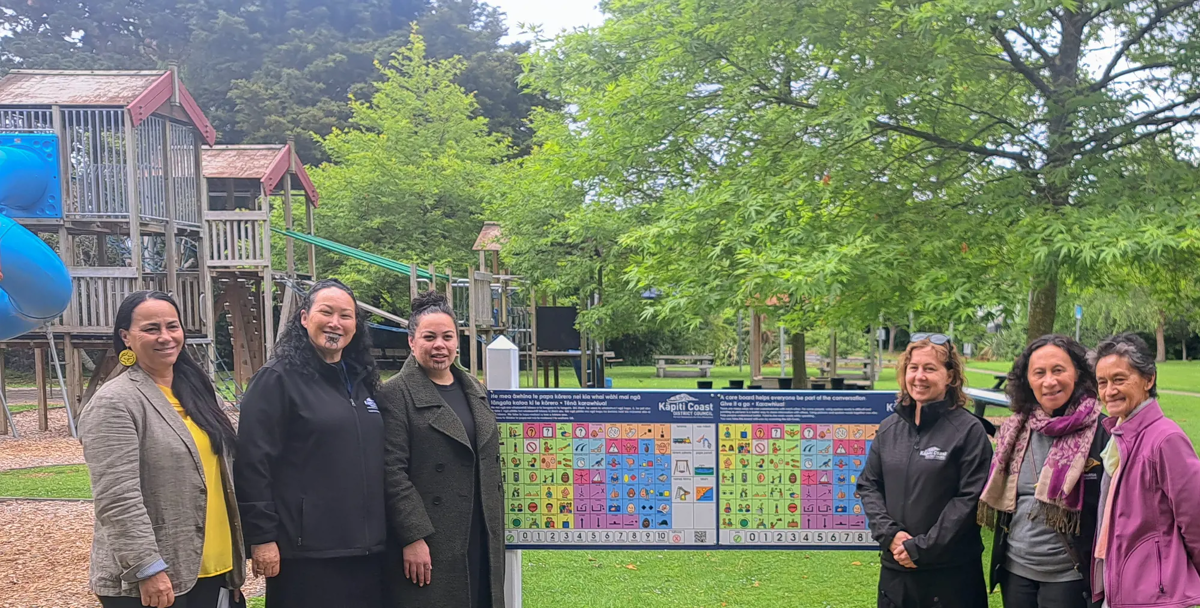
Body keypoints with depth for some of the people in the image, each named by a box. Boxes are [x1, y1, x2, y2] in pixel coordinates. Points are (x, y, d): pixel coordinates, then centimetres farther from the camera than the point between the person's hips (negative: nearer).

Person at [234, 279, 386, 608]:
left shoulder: (361, 380, 14)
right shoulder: (277, 379, -7)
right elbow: (252, 463, -12)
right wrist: (262, 537, -15)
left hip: (365, 545, 7)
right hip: (306, 548, -6)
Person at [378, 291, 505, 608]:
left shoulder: (475, 391, 13)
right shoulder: (396, 394, -7)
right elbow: (393, 472, -13)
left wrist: (496, 529, 14)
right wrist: (412, 538, -18)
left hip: (481, 542, 6)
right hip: (429, 544, -6)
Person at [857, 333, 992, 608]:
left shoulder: (969, 430, -7)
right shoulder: (889, 428, 7)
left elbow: (970, 498, -12)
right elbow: (868, 485, 9)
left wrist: (922, 548, -14)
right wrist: (889, 534, -7)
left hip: (951, 572, -4)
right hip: (894, 567, 4)